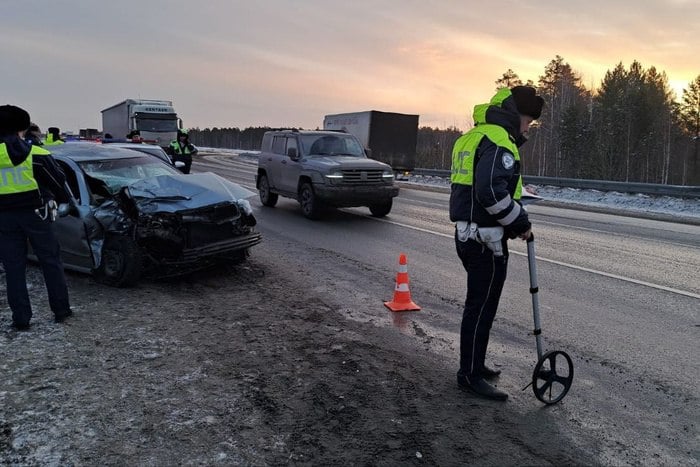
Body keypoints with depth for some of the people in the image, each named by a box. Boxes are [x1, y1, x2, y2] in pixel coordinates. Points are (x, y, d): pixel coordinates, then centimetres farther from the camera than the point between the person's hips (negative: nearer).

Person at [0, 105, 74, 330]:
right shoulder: (36, 155, -6)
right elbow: (58, 181, 0)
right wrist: (65, 199, 18)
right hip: (34, 213, -1)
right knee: (51, 262, 11)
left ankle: (21, 318, 13)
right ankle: (61, 310, 16)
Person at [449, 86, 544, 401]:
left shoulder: (471, 137, 17)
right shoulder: (499, 141, -15)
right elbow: (493, 191, -26)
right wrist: (520, 223, -12)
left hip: (466, 232, 10)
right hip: (486, 239, -10)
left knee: (478, 302, 20)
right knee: (482, 307, 0)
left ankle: (474, 365, 32)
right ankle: (470, 376, 11)